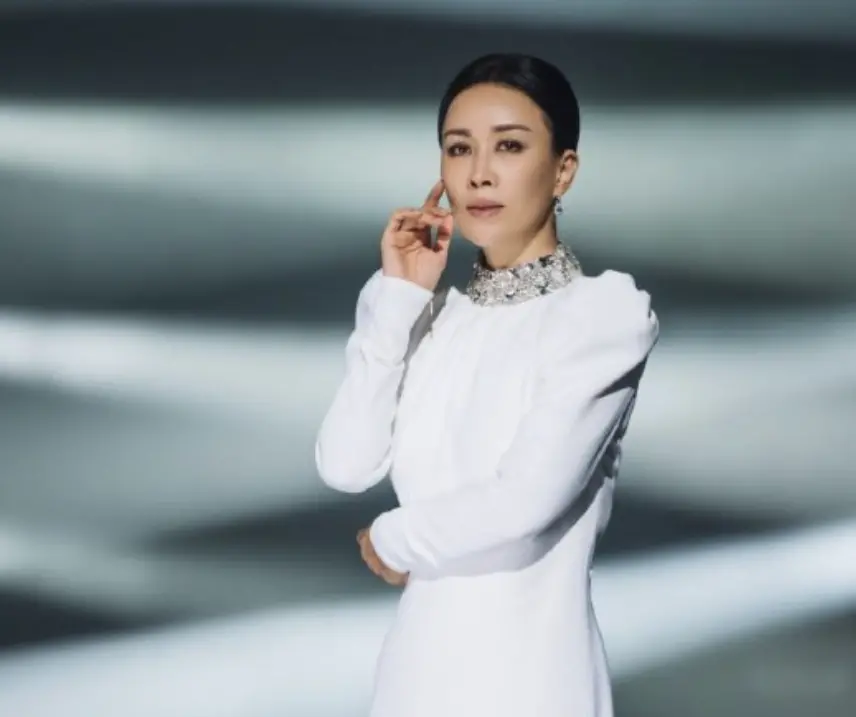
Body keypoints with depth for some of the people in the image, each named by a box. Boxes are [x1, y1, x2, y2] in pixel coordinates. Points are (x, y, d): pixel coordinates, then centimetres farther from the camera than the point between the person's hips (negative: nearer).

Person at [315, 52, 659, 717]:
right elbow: (346, 466, -4)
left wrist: (395, 541, -4)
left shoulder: (606, 310, -10)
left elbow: (526, 500, -19)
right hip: (420, 658, 5)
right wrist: (397, 298, -4)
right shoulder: (439, 313, 7)